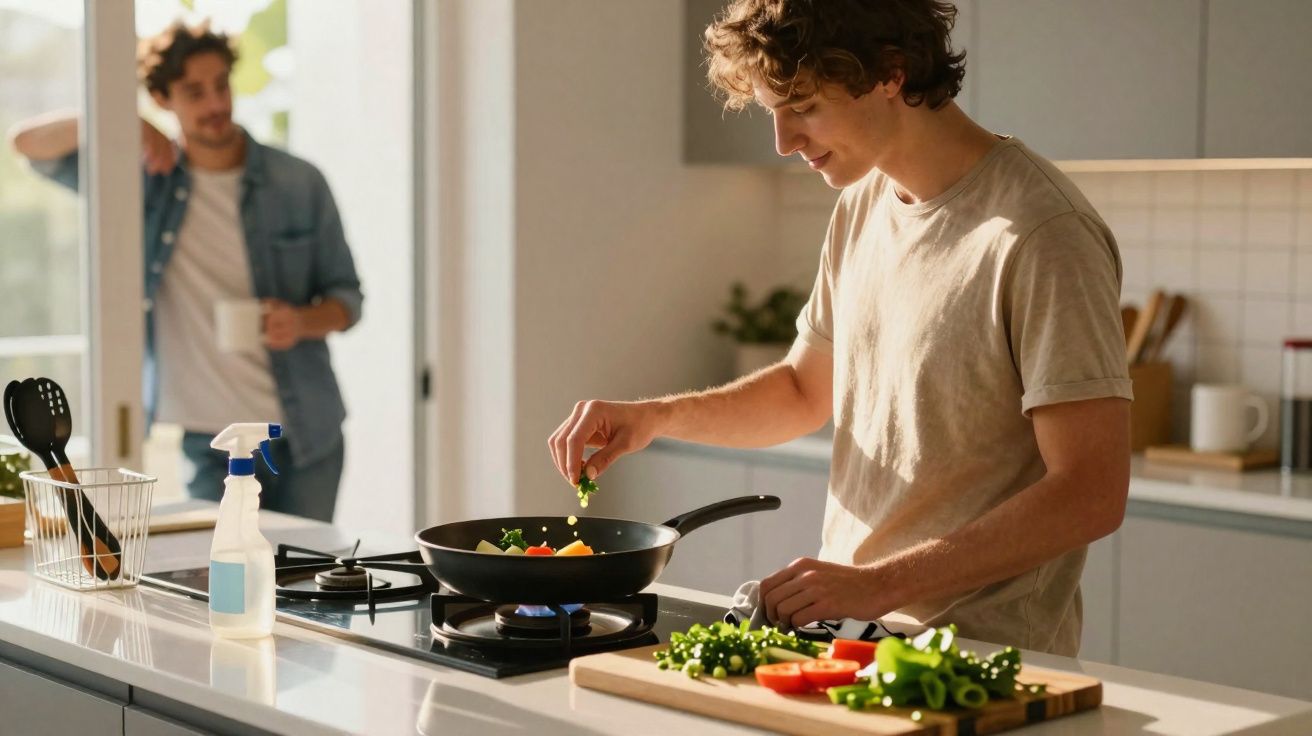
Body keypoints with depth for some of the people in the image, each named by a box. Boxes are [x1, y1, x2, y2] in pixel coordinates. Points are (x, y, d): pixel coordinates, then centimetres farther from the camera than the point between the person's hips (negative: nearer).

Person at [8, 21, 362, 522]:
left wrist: (305, 322, -17)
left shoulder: (299, 184, 0)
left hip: (306, 437, 1)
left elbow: (346, 295, 6)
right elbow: (28, 142, -4)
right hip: (210, 441, -1)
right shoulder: (145, 177, 1)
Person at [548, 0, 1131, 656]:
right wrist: (657, 417, 8)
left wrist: (881, 584, -18)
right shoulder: (862, 203, 11)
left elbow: (1090, 495, -18)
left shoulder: (1041, 233, -16)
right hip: (847, 632, 7)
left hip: (980, 655, -7)